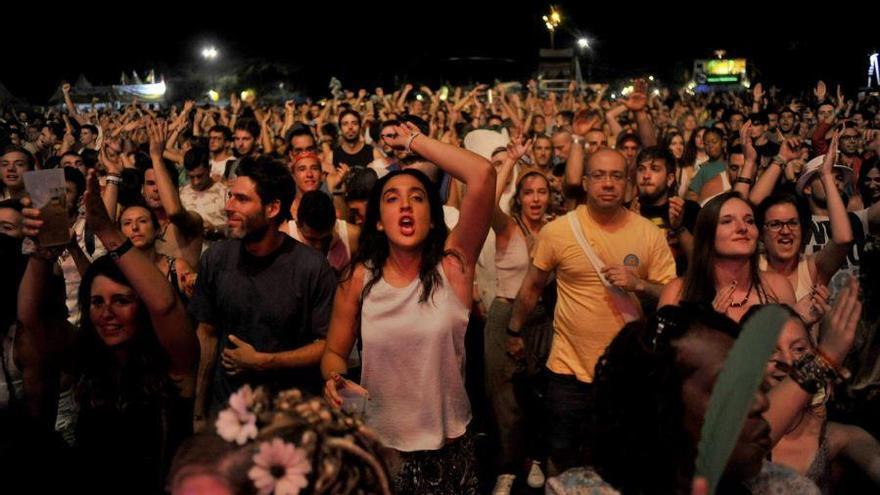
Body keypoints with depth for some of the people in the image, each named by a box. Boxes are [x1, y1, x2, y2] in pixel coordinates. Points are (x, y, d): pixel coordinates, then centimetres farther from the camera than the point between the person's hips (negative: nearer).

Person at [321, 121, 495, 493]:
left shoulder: (452, 264, -11)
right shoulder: (359, 277, -7)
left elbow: (483, 175, -22)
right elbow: (334, 352, 4)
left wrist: (415, 141, -12)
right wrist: (334, 380, -19)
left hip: (447, 447, 0)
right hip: (378, 446, 1)